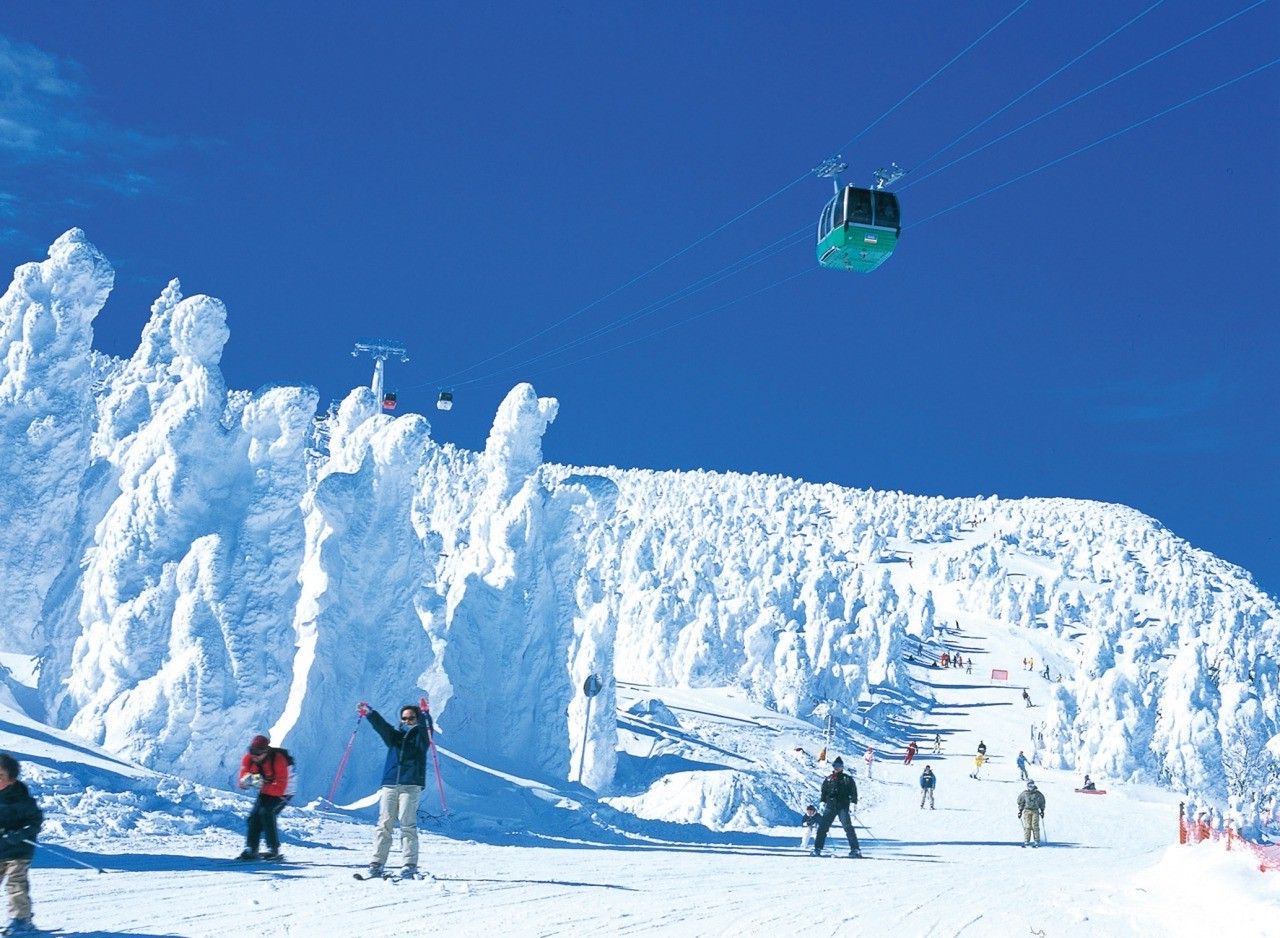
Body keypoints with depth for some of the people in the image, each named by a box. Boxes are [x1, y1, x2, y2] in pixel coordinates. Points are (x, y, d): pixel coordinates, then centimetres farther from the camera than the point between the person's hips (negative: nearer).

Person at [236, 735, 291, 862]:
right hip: (265, 792, 7)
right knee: (254, 816, -7)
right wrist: (247, 780, -36)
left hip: (282, 793, -7)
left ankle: (274, 850, -22)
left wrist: (262, 787, -44)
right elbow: (242, 783, -12)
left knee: (266, 812, -24)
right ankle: (251, 850, 4)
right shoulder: (249, 759, -13)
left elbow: (280, 788, -32)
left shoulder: (278, 760, -30)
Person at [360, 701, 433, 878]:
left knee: (407, 824, -10)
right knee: (384, 824, -2)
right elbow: (381, 725, 3)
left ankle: (410, 864, -10)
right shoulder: (395, 735, 19)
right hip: (390, 785, 3)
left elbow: (427, 727, -11)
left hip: (411, 785, -3)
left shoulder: (420, 735, 10)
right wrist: (369, 713, -15)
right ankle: (377, 862, -1)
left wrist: (425, 714, -31)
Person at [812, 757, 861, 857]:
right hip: (830, 806, 3)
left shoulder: (847, 779, 4)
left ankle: (855, 849, -10)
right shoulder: (829, 779, 14)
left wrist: (853, 803, -11)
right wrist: (823, 802, 8)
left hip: (843, 806, -3)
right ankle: (817, 848, 4)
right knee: (822, 826, -1)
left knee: (848, 827, -12)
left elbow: (853, 792, 1)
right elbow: (824, 791, 20)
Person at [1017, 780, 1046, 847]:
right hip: (1027, 811, 0)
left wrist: (1042, 811, 12)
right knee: (1027, 826, -5)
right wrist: (1020, 811, 6)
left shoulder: (1038, 794, 7)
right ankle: (1026, 840, -3)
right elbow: (1020, 802, 11)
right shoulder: (1024, 794, 5)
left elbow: (1042, 802, 17)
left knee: (1035, 826, -7)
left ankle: (1036, 841, -4)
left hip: (1035, 811, 0)